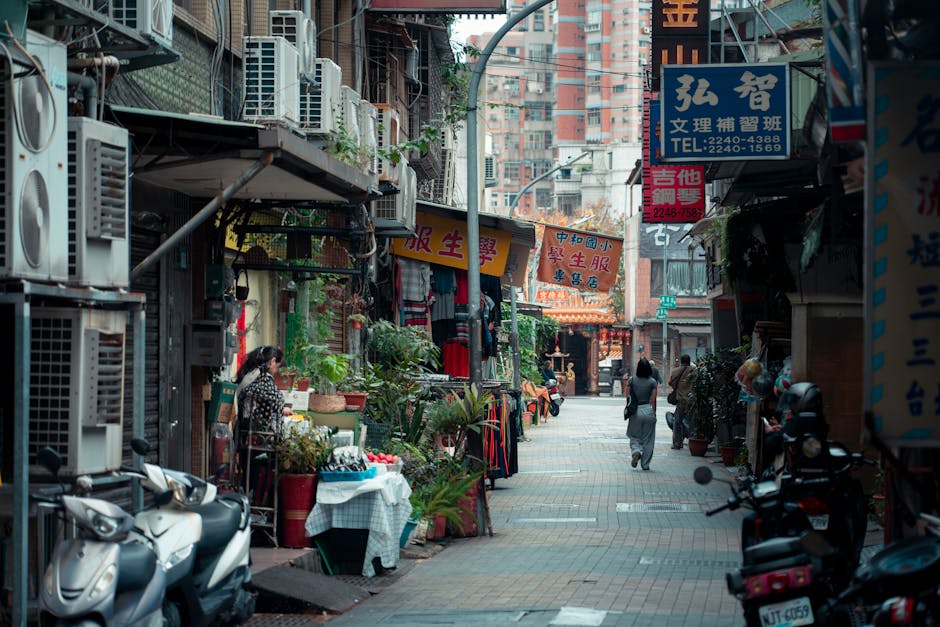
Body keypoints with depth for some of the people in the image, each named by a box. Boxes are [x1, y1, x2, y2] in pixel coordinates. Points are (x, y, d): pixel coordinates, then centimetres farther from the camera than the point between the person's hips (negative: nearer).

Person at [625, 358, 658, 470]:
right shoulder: (652, 382, -3)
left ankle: (636, 451, -17)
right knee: (647, 439, 9)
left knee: (634, 437, 13)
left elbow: (628, 397, 1)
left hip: (635, 411, 1)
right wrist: (653, 413, 3)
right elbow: (653, 400, -4)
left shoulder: (632, 381, 0)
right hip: (648, 410, -1)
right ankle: (645, 464, 9)